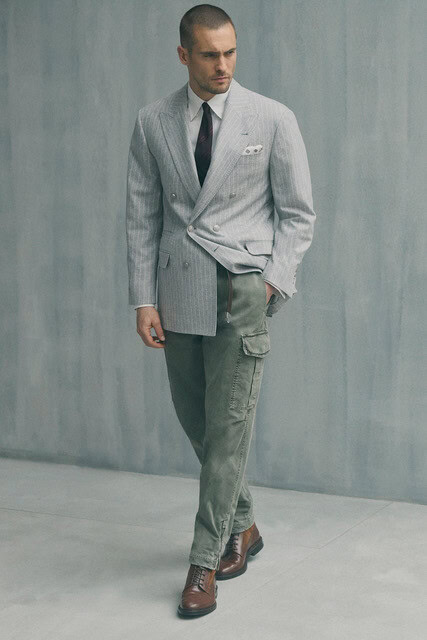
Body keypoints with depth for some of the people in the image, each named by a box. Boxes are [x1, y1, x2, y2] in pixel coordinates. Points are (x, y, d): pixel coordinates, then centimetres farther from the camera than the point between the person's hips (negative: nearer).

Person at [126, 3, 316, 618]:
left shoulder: (272, 119, -2)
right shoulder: (153, 123, 5)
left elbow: (297, 213, 3)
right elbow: (141, 217, 7)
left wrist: (274, 283, -8)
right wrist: (144, 299, 1)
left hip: (241, 288, -3)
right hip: (178, 291, 3)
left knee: (228, 427, -5)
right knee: (195, 421, 13)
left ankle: (205, 564, 5)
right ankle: (242, 527, 34)